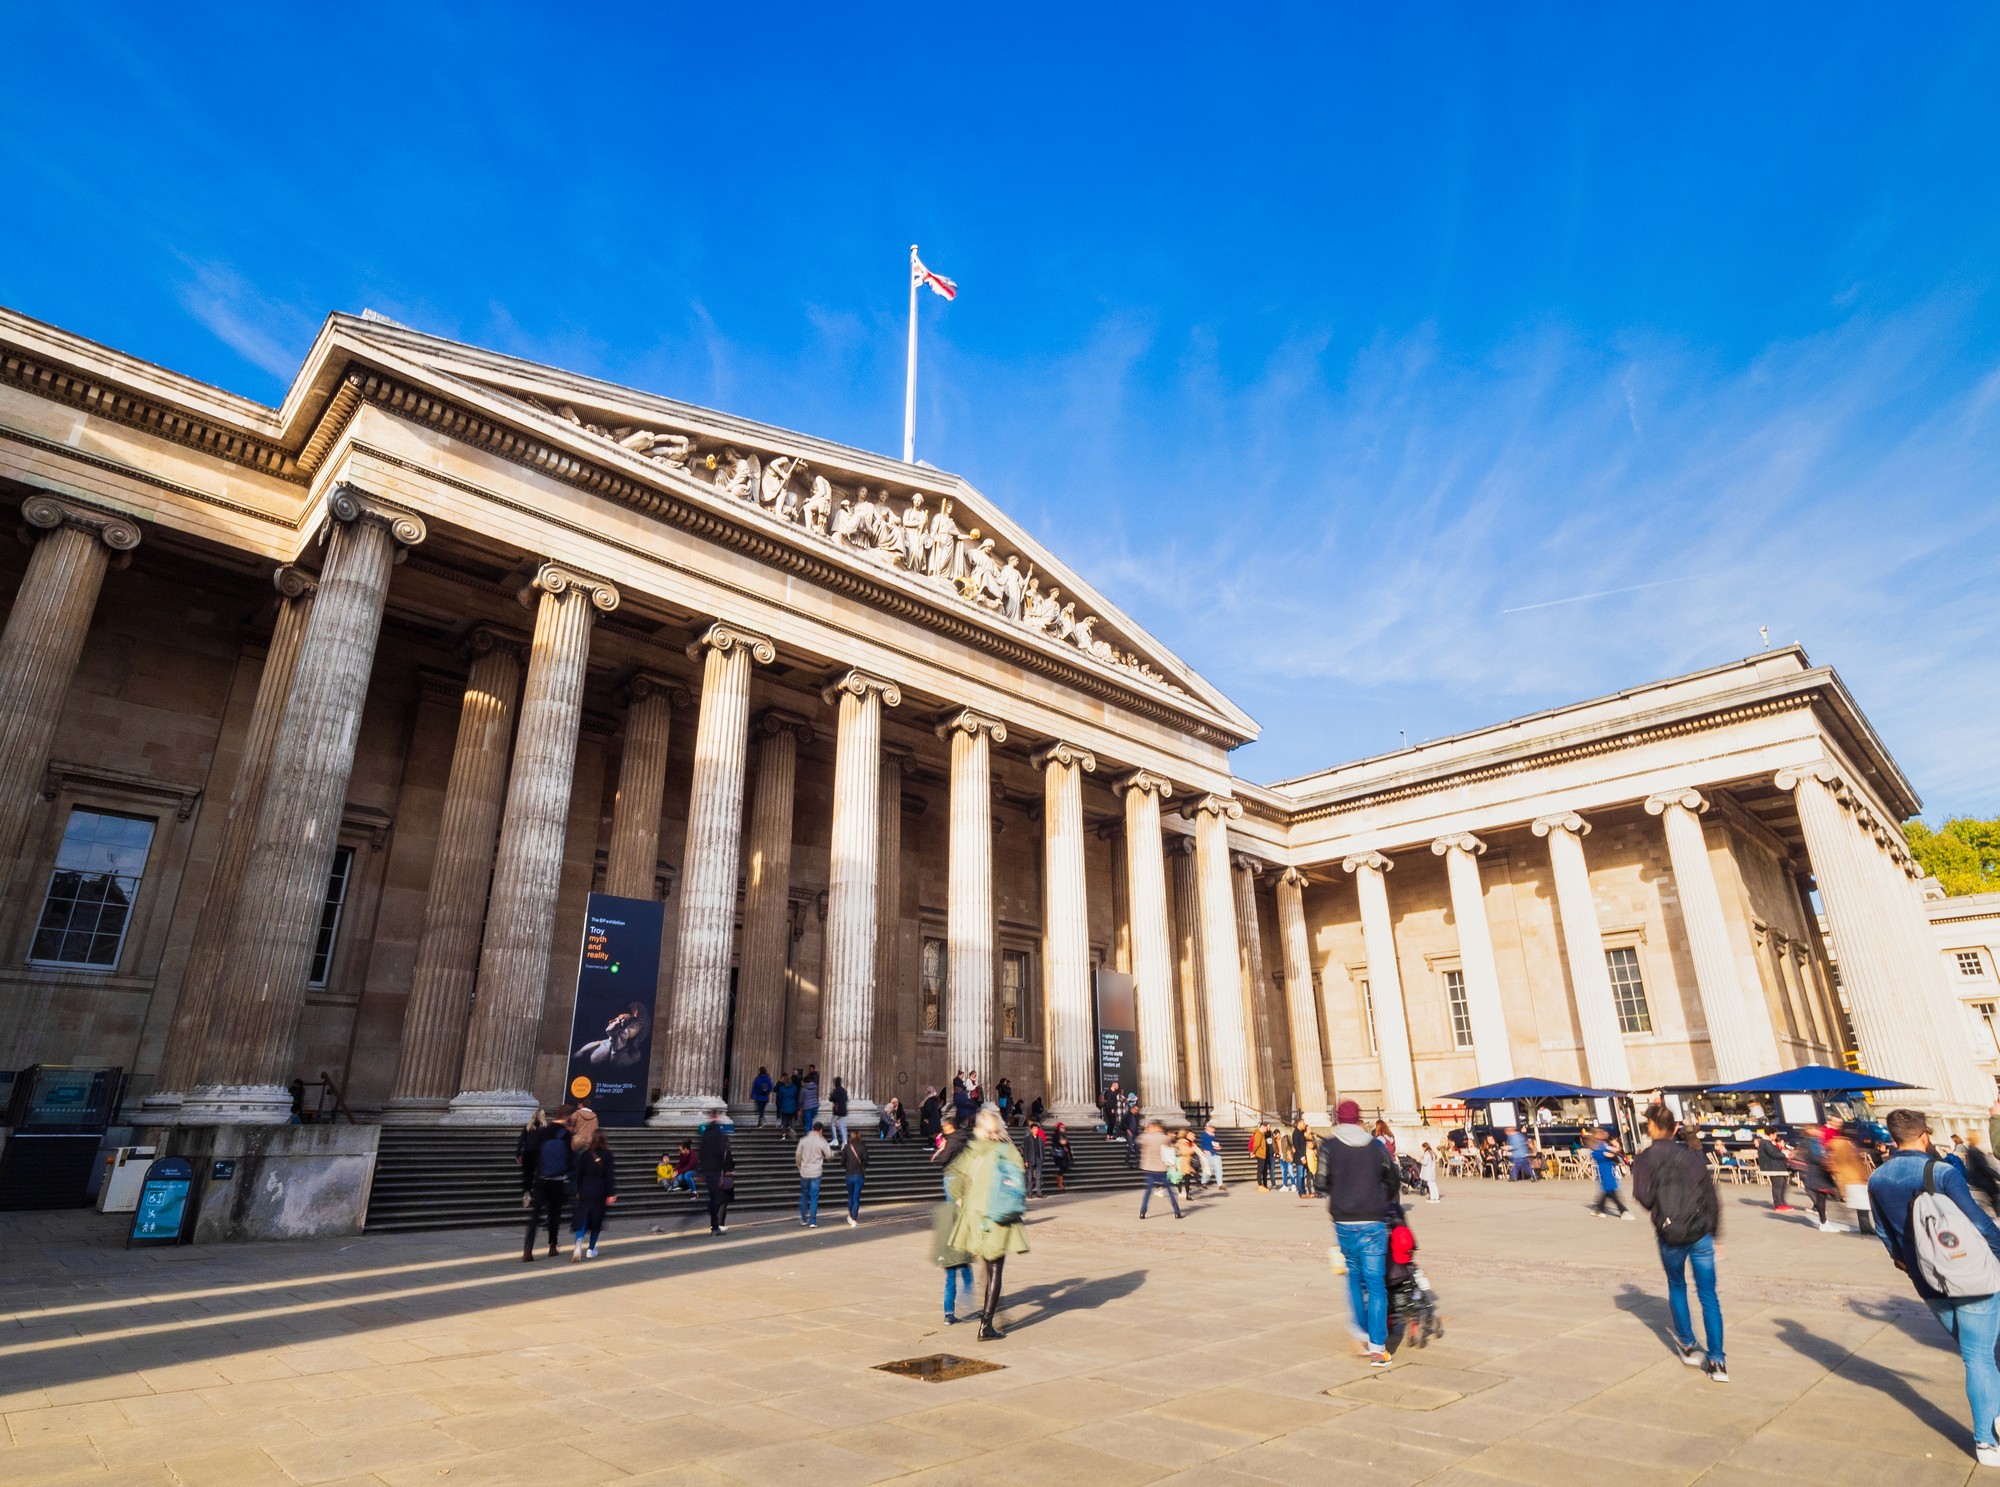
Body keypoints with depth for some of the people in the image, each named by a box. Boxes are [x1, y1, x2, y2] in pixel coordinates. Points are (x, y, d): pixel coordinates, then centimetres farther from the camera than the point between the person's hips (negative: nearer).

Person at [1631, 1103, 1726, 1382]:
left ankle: (1688, 1346, 25)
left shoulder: (1647, 1158, -4)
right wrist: (1714, 1233, 18)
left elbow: (1644, 1197, -12)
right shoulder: (1693, 1155, 6)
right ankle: (1717, 1361, 1)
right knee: (1708, 1296, 6)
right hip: (1701, 1233, 2)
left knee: (1677, 1287, 21)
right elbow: (1712, 1197, 8)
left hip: (1671, 1235, -2)